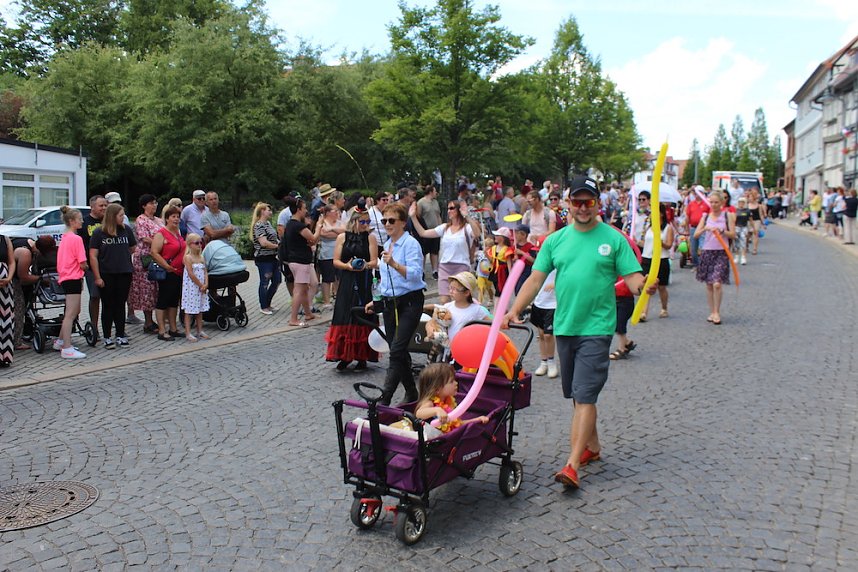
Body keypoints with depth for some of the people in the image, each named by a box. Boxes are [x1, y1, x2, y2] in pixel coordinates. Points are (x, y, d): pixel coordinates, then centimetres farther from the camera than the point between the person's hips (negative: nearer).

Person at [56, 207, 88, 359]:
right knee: (71, 314, -8)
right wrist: (87, 267, 5)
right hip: (73, 278, -9)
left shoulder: (64, 238, 13)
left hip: (65, 277, 9)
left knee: (74, 311, 21)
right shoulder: (76, 238, -14)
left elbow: (62, 261, 17)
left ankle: (61, 342, 28)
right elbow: (82, 264, -17)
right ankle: (67, 349, -7)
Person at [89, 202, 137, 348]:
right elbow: (93, 256, -6)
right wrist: (97, 277, -9)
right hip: (106, 275, -2)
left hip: (124, 274, 2)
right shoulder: (99, 232, -5)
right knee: (108, 306, 5)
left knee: (120, 305, 9)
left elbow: (133, 249, 16)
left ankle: (120, 335, 18)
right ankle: (107, 338, 13)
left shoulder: (126, 230, 3)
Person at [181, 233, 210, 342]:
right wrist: (200, 285, -14)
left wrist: (205, 285, -8)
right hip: (191, 287, -7)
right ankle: (188, 333, 1)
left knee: (200, 309, 13)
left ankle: (200, 331, 22)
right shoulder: (188, 257, -11)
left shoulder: (201, 258, 10)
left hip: (201, 288, 7)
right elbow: (191, 274, -17)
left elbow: (205, 272, 7)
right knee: (189, 310, -2)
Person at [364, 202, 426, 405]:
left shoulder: (410, 243, -10)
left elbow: (415, 274, -23)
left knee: (396, 351, -13)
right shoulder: (387, 244, 16)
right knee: (398, 352, 11)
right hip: (390, 303, 8)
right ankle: (411, 393, 24)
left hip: (409, 302, -8)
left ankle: (384, 398, -13)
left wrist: (393, 263, -35)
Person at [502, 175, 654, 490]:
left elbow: (632, 277, -4)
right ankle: (592, 445, 35)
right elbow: (535, 279, 4)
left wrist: (644, 286, -27)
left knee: (585, 396, -9)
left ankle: (572, 465, -8)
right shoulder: (555, 240, 7)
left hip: (596, 328, -4)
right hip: (564, 327, 5)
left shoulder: (614, 239, -1)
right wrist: (514, 310, -6)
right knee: (577, 394, 16)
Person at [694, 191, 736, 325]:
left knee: (717, 284, -13)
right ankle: (712, 312, 18)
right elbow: (696, 235, 1)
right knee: (709, 284, 7)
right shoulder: (706, 216, 8)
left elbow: (733, 234, -3)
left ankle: (717, 312, 1)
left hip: (721, 253, -3)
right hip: (707, 252, 3)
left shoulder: (727, 216, 2)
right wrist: (705, 229, -17)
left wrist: (722, 231, -19)